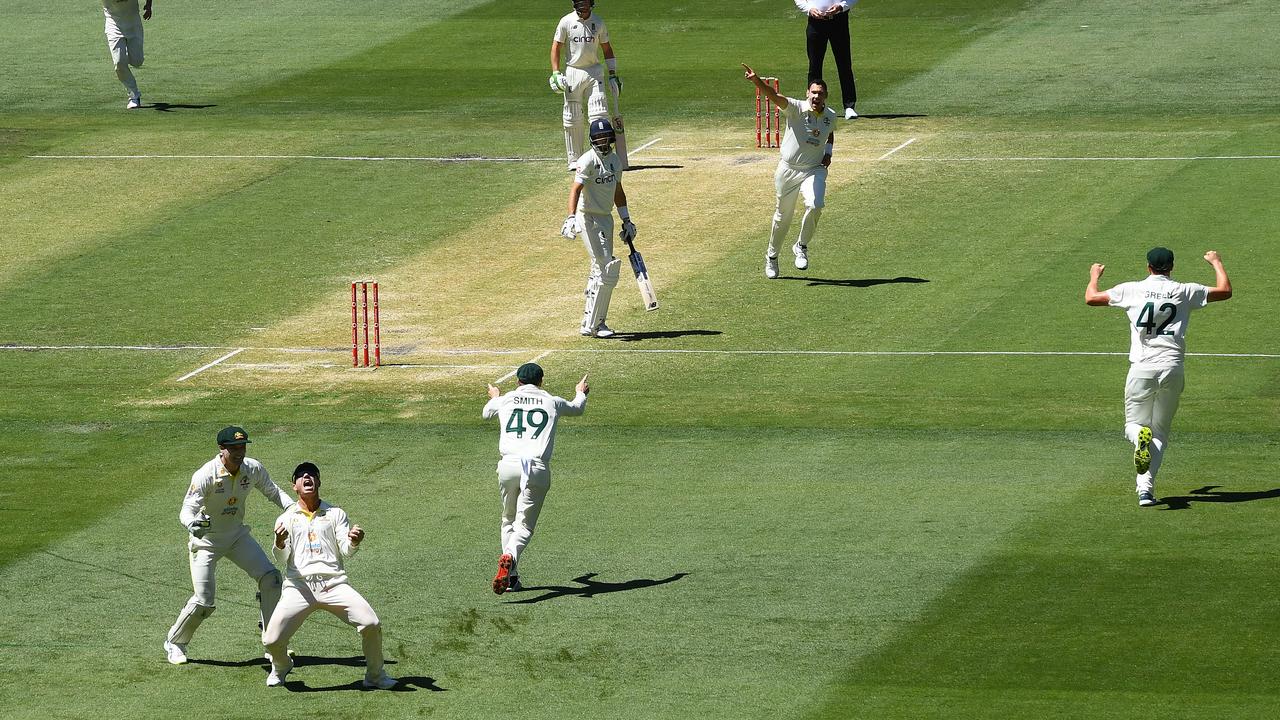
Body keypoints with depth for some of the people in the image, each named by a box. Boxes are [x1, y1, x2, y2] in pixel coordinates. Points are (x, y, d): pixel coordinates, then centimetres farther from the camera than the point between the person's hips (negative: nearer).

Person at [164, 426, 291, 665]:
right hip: (206, 540, -5)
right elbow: (187, 509, -31)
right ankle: (174, 643, 16)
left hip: (237, 535, 5)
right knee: (203, 602, -9)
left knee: (270, 577, -6)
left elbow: (272, 491, 6)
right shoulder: (206, 475, -27)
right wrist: (192, 525, -55)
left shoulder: (253, 469, -11)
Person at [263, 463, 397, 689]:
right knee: (273, 640, -14)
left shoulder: (335, 514, 16)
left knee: (371, 624, -18)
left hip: (333, 584, 0)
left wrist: (354, 542, -18)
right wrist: (280, 543, -20)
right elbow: (282, 558, 4)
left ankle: (375, 675, 6)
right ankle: (280, 667, 22)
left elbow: (346, 551, 6)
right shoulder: (286, 518, 14)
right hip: (299, 586, 0)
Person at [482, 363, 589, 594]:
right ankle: (510, 557, -33)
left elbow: (486, 413, 40)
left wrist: (494, 397, 63)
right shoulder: (552, 402, 14)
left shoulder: (505, 400, 15)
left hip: (509, 465, 1)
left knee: (509, 520, 19)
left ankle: (511, 576, 11)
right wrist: (581, 393, 60)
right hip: (538, 468, -1)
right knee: (524, 525, -1)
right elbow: (578, 408, 36)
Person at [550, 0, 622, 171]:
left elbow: (606, 48, 12)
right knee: (573, 119, 2)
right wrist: (555, 73, -11)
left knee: (599, 116, -9)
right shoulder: (566, 22, -2)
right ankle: (575, 159, 10)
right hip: (572, 73, -1)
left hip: (594, 73, 1)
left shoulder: (598, 22, 5)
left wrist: (613, 74, 8)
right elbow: (556, 47, -1)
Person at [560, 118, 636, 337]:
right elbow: (575, 189, -28)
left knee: (600, 271, 14)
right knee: (607, 271, -13)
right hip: (588, 218, -9)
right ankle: (594, 325, -9)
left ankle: (590, 322, 23)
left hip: (606, 219, 9)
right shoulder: (588, 161, -16)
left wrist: (626, 220, 24)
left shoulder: (615, 160, 10)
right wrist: (571, 217, -42)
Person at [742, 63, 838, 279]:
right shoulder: (796, 109, -15)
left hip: (814, 170, 2)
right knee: (783, 215, 9)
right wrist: (757, 81, -51)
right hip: (788, 170, -2)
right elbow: (774, 96, -33)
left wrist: (828, 151, 3)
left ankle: (801, 247, -1)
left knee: (815, 206, -24)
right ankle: (772, 256, 33)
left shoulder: (830, 116, -1)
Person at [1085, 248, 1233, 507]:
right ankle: (1146, 488, -7)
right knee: (1160, 433, 11)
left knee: (1133, 424, 16)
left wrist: (1094, 276, 36)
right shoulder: (1185, 291, 4)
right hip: (1172, 369, 1)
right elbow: (1225, 291, 15)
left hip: (1141, 369, -1)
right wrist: (1216, 263, 32)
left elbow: (1091, 298, 14)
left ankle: (1140, 436, -23)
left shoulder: (1132, 290, 3)